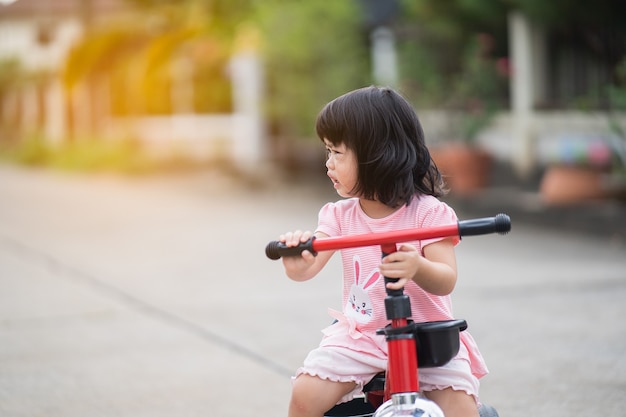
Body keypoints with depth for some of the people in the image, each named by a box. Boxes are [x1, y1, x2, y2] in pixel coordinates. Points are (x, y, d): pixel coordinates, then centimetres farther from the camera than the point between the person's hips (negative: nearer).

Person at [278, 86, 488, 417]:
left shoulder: (428, 212, -8)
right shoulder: (340, 215, 3)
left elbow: (447, 281, -18)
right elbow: (307, 268, -12)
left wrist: (418, 268, -42)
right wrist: (296, 261, -37)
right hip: (360, 337, 3)